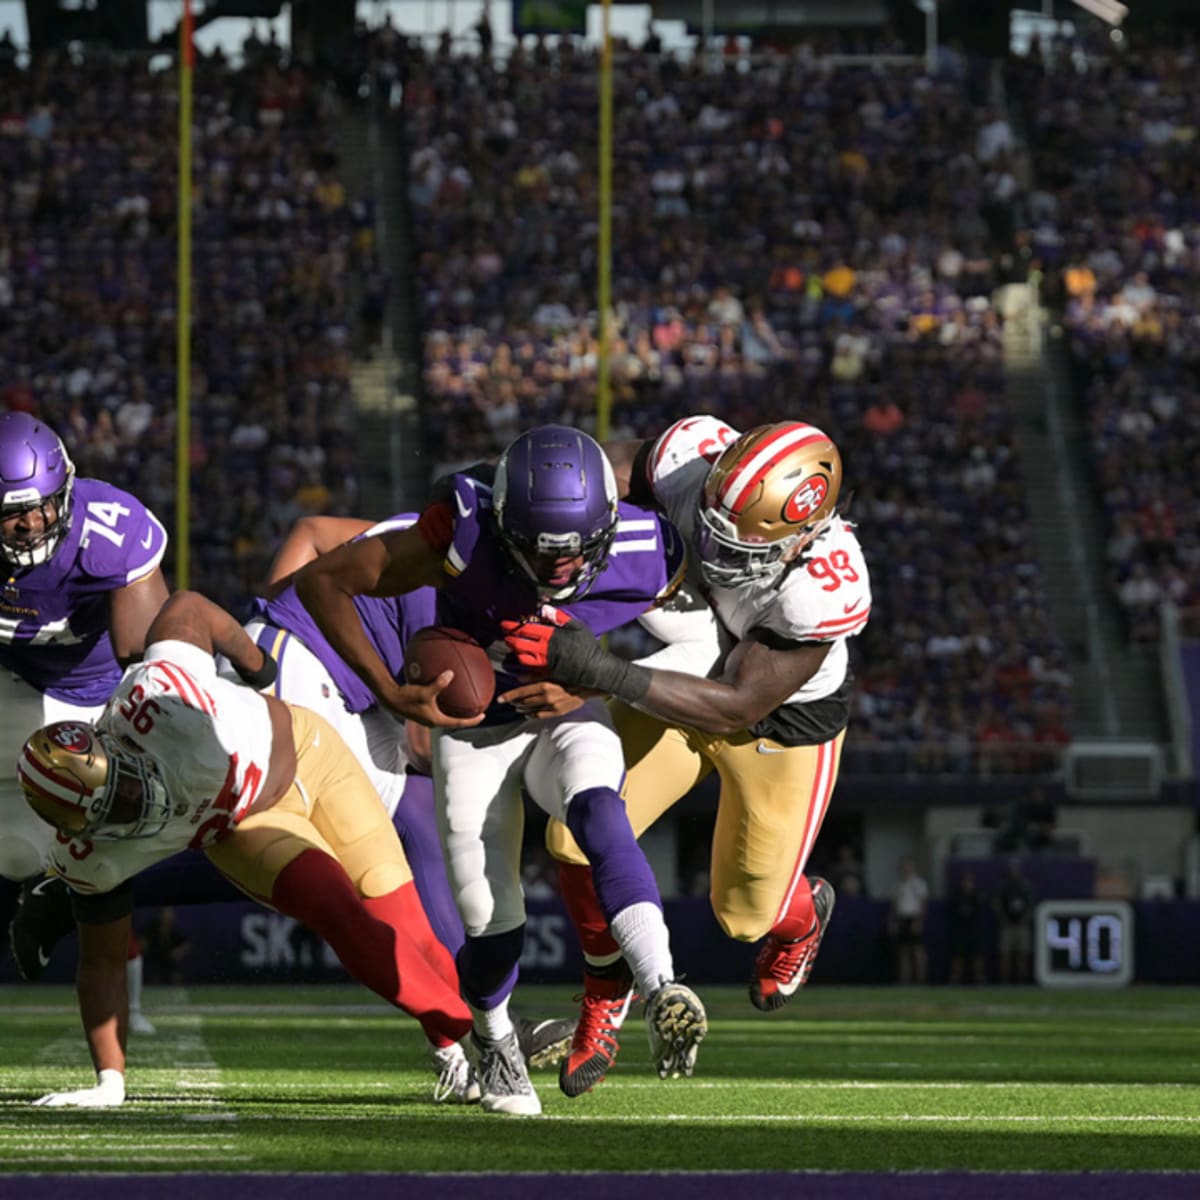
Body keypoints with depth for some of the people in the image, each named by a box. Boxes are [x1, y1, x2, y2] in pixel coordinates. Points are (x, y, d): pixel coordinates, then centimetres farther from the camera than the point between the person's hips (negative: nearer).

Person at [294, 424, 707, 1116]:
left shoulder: (647, 559, -25)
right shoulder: (464, 542, -32)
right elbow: (323, 580, -23)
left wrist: (586, 689, -17)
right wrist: (392, 694, -27)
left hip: (568, 719, 1)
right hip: (472, 727, -1)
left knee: (598, 813, -33)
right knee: (492, 920, -4)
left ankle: (661, 991, -45)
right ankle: (492, 1040, 29)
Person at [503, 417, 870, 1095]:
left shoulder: (824, 588, -41)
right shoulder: (697, 457, -32)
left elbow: (736, 708, -35)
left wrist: (598, 672, -44)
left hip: (784, 720, -3)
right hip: (680, 680, 3)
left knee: (745, 911, 13)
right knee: (580, 835, -11)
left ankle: (803, 912, 53)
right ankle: (610, 986, 19)